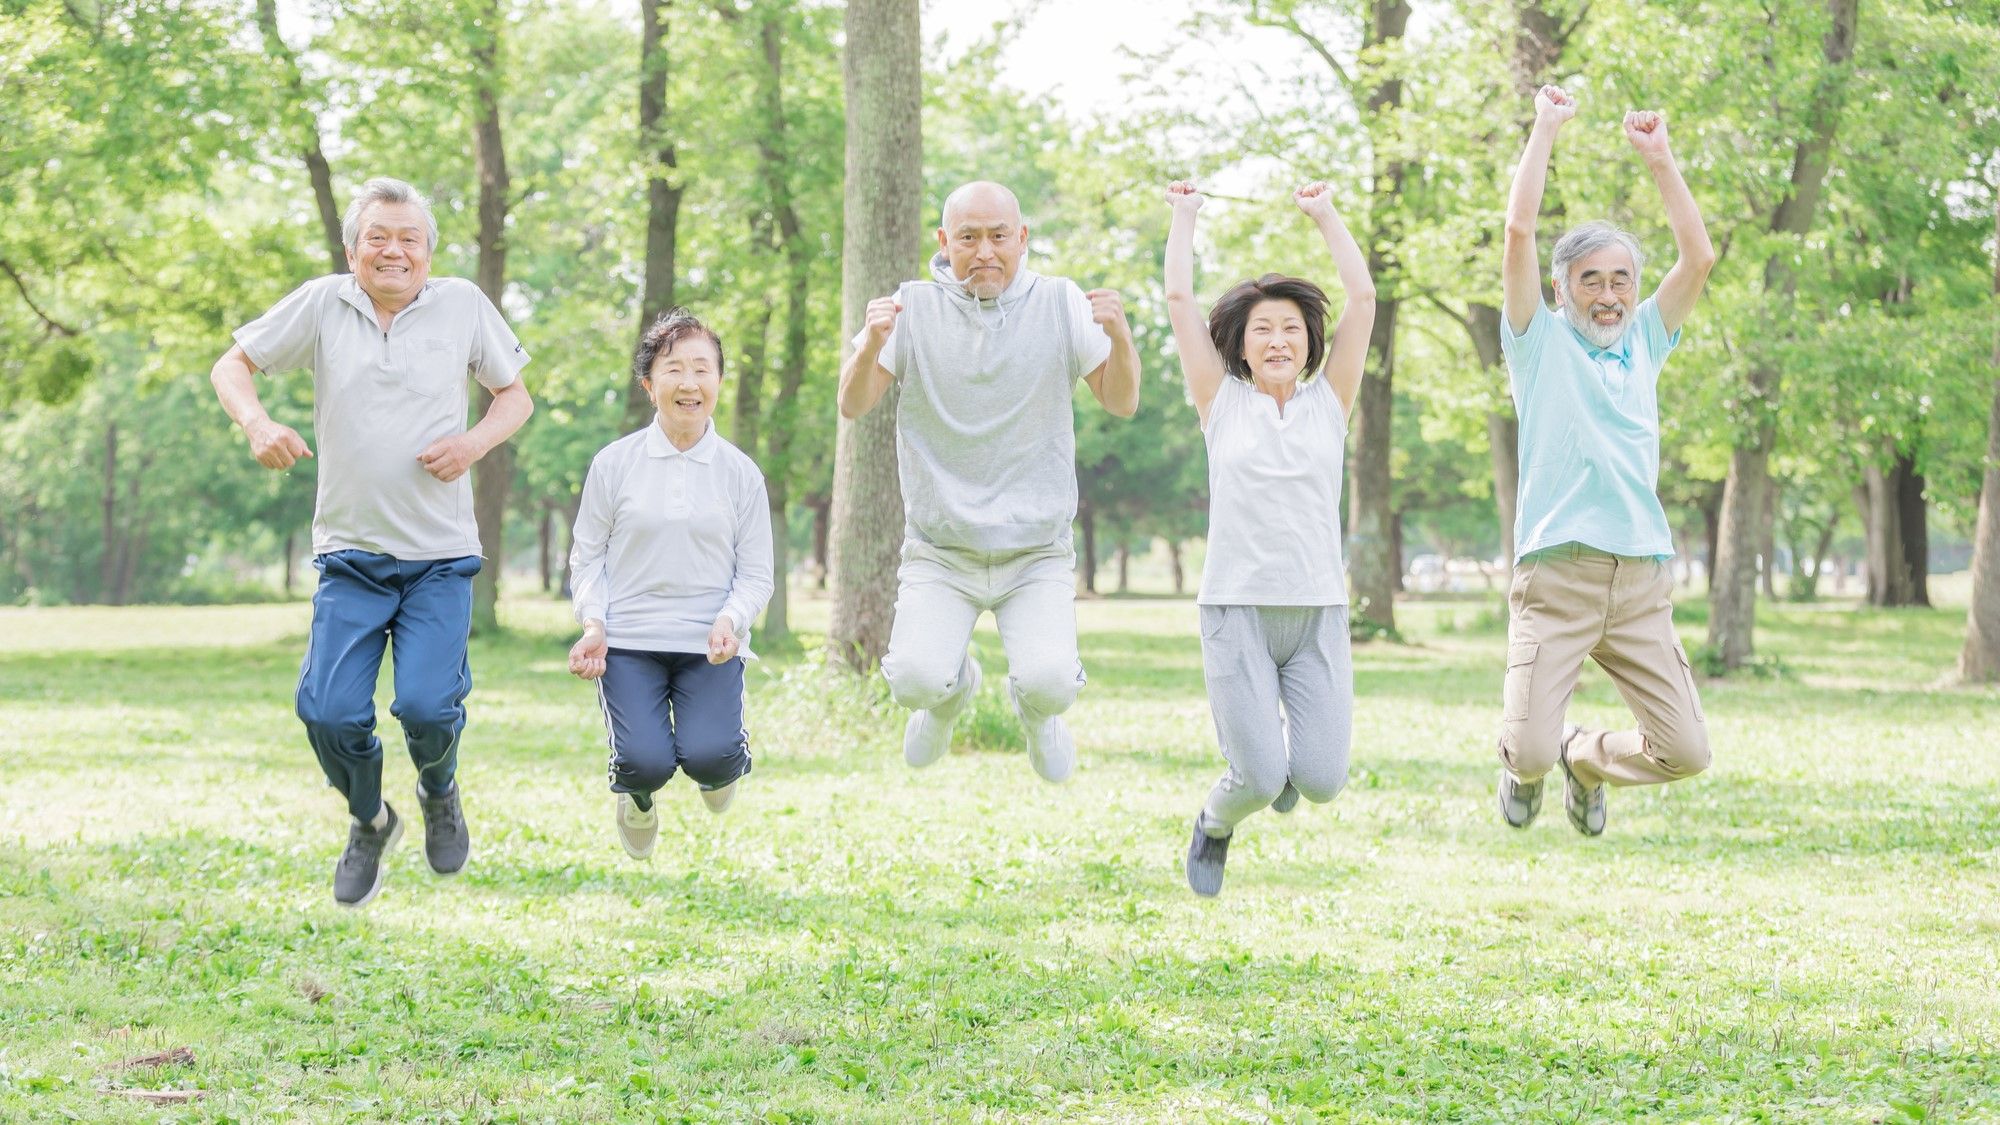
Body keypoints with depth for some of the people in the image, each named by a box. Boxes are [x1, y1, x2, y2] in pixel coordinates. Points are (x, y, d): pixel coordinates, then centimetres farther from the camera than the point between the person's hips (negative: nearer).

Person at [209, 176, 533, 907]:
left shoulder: (463, 305, 0)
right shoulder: (320, 305, -1)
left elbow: (515, 395, 11)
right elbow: (232, 366, 7)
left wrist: (476, 442, -10)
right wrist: (256, 424, -14)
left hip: (441, 554, -1)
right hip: (351, 554, 1)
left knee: (425, 704, -16)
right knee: (330, 711, -9)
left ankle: (439, 792, 21)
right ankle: (369, 822, 23)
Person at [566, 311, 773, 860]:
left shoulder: (741, 473, 5)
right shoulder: (614, 463, 3)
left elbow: (756, 572, 6)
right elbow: (587, 556, 7)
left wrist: (730, 620, -14)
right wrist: (593, 624, -10)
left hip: (710, 647, 1)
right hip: (630, 642, -1)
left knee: (708, 757, -22)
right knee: (646, 761, -21)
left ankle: (723, 768, 19)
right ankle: (636, 795, 19)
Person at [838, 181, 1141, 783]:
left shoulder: (1059, 303, 0)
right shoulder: (913, 306, -1)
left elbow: (1122, 403, -4)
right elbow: (852, 405, -7)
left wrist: (1119, 338, -25)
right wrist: (870, 347, -29)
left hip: (1037, 551, 0)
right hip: (940, 550, 0)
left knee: (1050, 682, -23)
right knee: (917, 680, -22)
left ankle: (1035, 710, 18)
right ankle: (953, 690, 18)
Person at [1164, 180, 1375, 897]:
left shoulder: (1330, 402, 9)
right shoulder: (1221, 402, 6)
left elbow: (1362, 297, 6)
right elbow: (1179, 298, 3)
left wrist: (1324, 214, 15)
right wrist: (1184, 213, 14)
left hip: (1318, 612, 2)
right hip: (1237, 609, -2)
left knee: (1321, 781, -8)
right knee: (1260, 781, -11)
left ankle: (1282, 741, 29)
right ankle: (1214, 825, 25)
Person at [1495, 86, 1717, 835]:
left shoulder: (1643, 342, 18)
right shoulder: (1541, 343, 7)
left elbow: (1699, 258, 10)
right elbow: (1519, 234, -3)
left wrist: (1659, 160, 8)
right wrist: (1546, 129, 2)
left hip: (1643, 581, 4)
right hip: (1558, 576, -4)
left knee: (1685, 752, -4)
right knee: (1529, 751, -14)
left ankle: (1587, 760, 29)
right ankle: (1529, 764, 26)